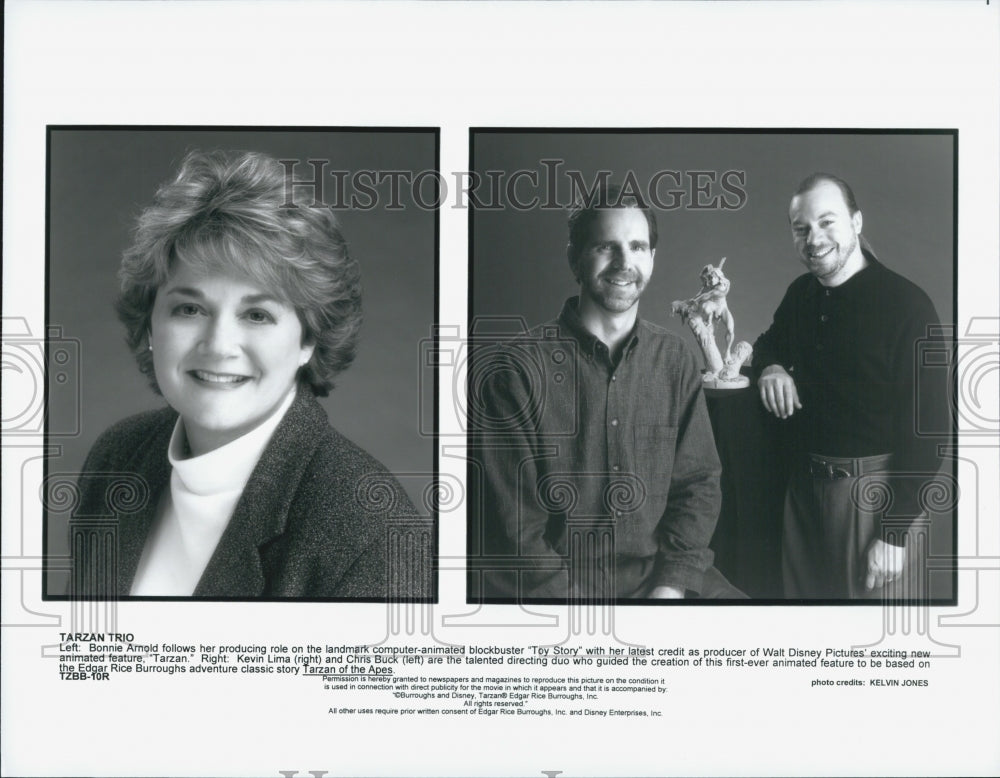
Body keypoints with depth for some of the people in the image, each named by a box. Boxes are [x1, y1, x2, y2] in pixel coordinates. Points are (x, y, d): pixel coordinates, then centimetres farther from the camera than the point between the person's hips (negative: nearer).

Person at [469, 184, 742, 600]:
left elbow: (698, 485, 8)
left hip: (661, 576, 3)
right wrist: (573, 601, -17)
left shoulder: (675, 360, 8)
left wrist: (670, 585, -7)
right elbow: (514, 525, -8)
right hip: (552, 588, -3)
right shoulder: (517, 367, -6)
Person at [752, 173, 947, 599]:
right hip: (804, 484, 6)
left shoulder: (906, 304, -15)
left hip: (872, 490, -6)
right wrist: (770, 367, 1)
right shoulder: (801, 294, 6)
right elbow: (771, 342, 27)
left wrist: (894, 532, -17)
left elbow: (926, 427, -15)